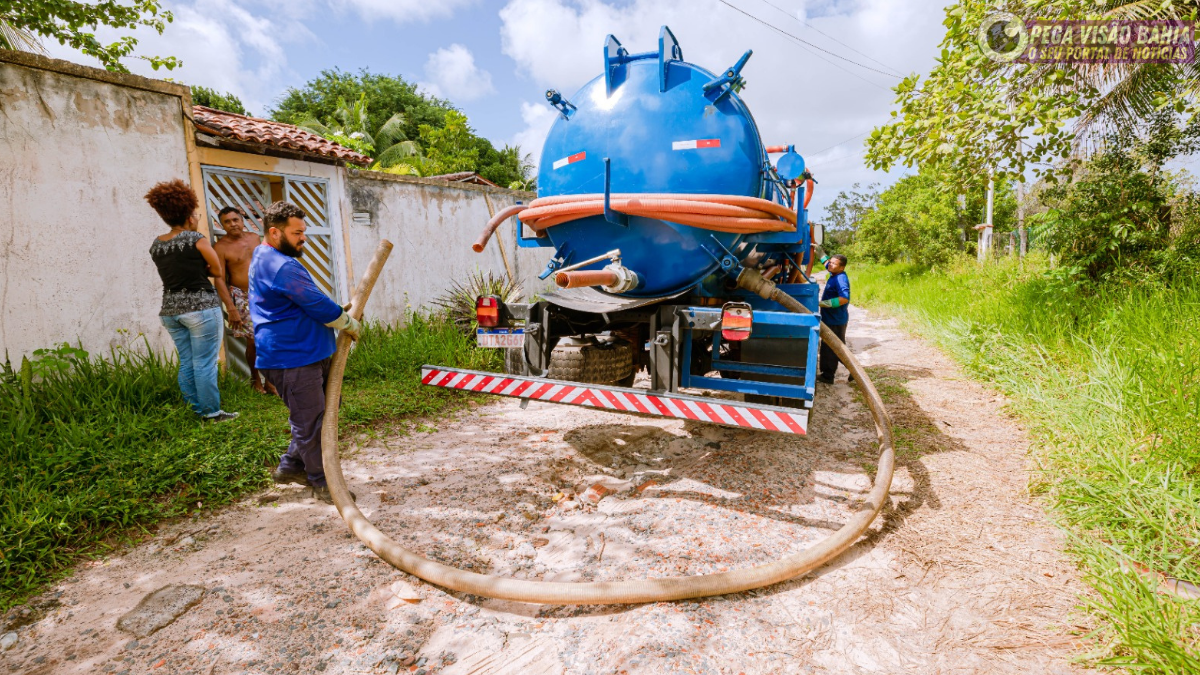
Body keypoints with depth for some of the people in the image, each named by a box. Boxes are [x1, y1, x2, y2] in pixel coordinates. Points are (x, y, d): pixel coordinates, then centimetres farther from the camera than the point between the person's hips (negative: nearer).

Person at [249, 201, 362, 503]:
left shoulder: (264, 259, 17)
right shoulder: (282, 267, -20)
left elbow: (307, 303, 22)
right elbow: (318, 305, -18)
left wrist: (340, 314, 15)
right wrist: (350, 325, -2)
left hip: (307, 353, 11)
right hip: (293, 359, -11)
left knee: (320, 412, 18)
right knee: (309, 421, -1)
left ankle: (290, 467, 31)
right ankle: (321, 481, 12)